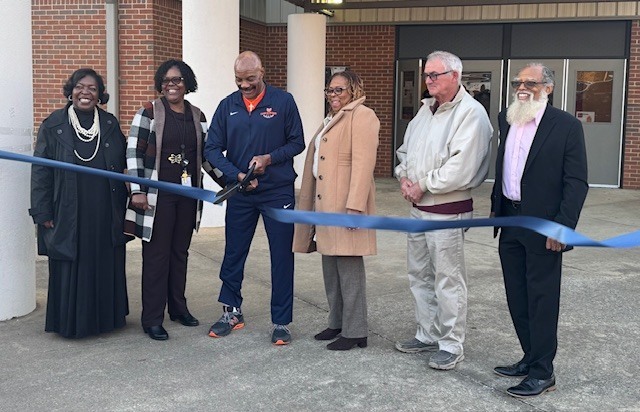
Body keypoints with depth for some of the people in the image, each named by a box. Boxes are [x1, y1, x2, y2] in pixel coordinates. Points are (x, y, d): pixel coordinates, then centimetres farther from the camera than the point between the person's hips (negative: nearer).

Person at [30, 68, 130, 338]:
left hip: (105, 216, 3)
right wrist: (42, 212, -6)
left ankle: (106, 317, 23)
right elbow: (40, 171, -2)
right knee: (71, 271, 4)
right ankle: (71, 322, 18)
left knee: (106, 267, 9)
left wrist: (122, 207, 1)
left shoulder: (110, 124, 7)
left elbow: (123, 165, 9)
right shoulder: (53, 126, -1)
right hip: (68, 216, -2)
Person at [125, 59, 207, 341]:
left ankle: (178, 307, 27)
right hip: (157, 195, -4)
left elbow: (207, 154, 16)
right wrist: (137, 190, -14)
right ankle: (152, 319, 7)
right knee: (156, 255, -1)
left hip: (188, 195, 4)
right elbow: (134, 153, -7)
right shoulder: (149, 112, -4)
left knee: (180, 252, 13)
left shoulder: (198, 116, 10)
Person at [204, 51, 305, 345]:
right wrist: (237, 175, -13)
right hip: (240, 194, 3)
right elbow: (212, 149, 1)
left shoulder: (283, 101, -4)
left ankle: (281, 322, 13)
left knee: (282, 257, 2)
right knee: (233, 254, 11)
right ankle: (231, 312, 28)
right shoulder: (228, 106, 3)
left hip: (278, 191, -2)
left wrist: (269, 159, -16)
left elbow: (297, 143, 0)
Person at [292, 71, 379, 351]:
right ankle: (337, 324, 24)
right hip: (326, 206, 9)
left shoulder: (362, 116, -7)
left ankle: (355, 332, 3)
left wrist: (354, 205, -23)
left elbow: (363, 164, -17)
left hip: (346, 205, -9)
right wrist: (313, 208, 18)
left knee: (349, 269, -5)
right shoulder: (331, 120, 22)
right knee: (331, 268, 14)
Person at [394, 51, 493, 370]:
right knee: (419, 275, 16)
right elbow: (406, 149, 21)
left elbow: (460, 169, -23)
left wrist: (423, 185, -15)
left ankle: (451, 345, 11)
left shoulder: (471, 113, -14)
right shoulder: (426, 110, 13)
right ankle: (427, 335, 30)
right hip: (418, 207, 9)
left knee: (448, 280, -1)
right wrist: (404, 176, 1)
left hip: (447, 210, -9)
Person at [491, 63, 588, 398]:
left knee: (541, 300, 0)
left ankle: (542, 373, 10)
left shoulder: (566, 126, -10)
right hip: (510, 223, 7)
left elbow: (576, 182, -12)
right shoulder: (506, 119, 9)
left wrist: (563, 226, -17)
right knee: (517, 298, 13)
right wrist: (496, 207, 15)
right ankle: (531, 358, 28)